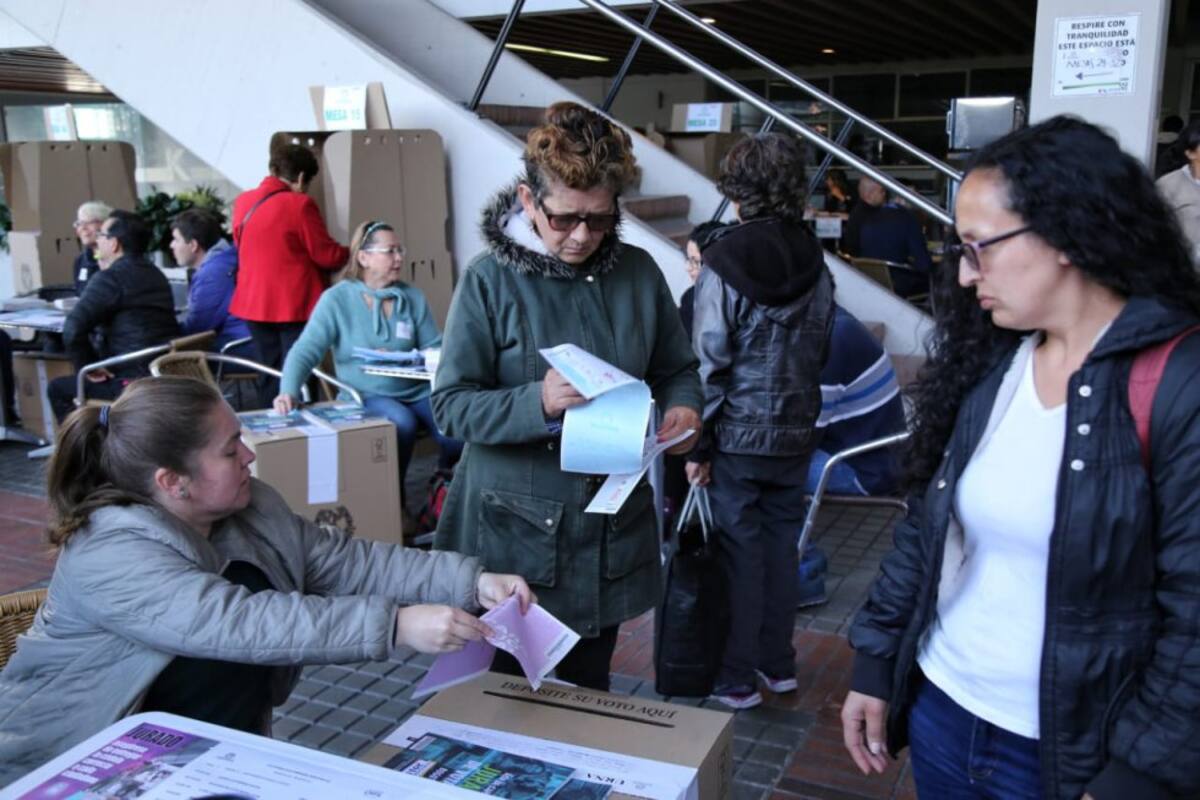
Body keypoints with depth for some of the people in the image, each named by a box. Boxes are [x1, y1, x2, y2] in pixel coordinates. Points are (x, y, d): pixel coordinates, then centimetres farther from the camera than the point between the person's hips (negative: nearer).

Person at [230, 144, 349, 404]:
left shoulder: (242, 202, 5)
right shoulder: (299, 204, -14)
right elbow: (327, 255, -10)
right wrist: (353, 253, 9)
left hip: (255, 303, 6)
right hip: (296, 304, -6)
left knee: (270, 376, 14)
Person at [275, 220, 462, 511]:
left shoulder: (414, 297, 5)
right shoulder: (337, 299, -5)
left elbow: (434, 348, 6)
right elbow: (305, 351, -10)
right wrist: (289, 391, -27)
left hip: (417, 390, 3)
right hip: (366, 395, -3)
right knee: (402, 422, -35)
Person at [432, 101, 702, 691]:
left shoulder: (637, 273, 0)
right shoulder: (490, 281, -9)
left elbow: (677, 370, 11)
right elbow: (450, 405, -11)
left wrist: (682, 406, -12)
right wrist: (537, 402, -28)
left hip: (611, 524, 3)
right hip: (515, 527, -3)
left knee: (589, 686, 19)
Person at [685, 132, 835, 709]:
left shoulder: (725, 266, -15)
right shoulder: (815, 265, 1)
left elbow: (710, 363, -16)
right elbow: (820, 352, 9)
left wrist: (696, 446, -10)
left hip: (737, 433, -5)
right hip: (796, 430, 5)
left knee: (739, 552, 5)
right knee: (782, 543, 16)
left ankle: (737, 678, 16)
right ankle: (779, 662, 30)